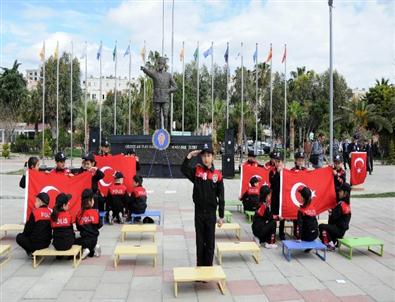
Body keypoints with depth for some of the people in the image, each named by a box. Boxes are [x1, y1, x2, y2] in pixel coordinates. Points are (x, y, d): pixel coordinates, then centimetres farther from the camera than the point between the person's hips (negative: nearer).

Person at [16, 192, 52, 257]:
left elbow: (28, 228, -7)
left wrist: (25, 234, 15)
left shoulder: (35, 212, -13)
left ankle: (31, 252, 7)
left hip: (36, 244, -6)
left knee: (19, 237, 18)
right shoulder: (49, 212, 3)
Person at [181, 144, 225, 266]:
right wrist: (190, 155, -24)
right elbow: (183, 169, -22)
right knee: (200, 241, 10)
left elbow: (221, 197, 0)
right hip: (199, 212, 0)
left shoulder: (217, 175, -3)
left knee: (210, 241, 8)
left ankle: (209, 265, 22)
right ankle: (200, 265, 23)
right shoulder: (196, 171, -1)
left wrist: (221, 216, 0)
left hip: (211, 212, 0)